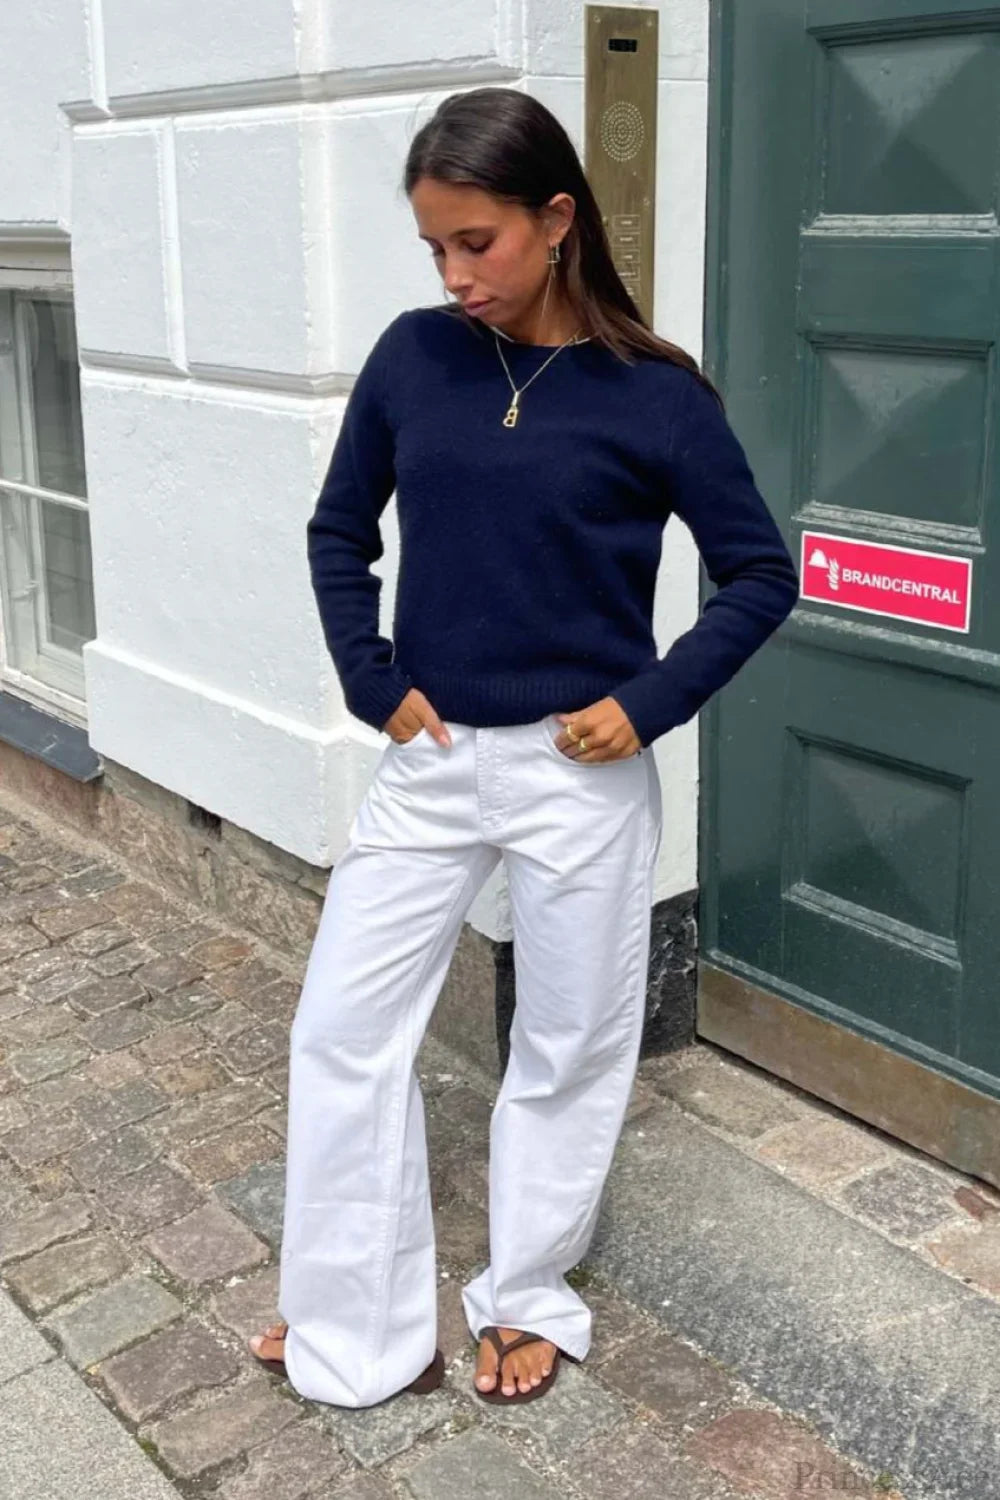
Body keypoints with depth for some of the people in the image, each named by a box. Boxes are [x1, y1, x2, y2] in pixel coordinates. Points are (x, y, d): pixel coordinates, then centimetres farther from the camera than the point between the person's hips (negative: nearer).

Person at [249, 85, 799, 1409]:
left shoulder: (653, 395, -10)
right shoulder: (412, 357, -2)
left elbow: (761, 573, -3)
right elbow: (338, 532, 9)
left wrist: (650, 704, -11)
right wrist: (372, 682, -1)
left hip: (579, 772, -3)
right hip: (429, 758, 3)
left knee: (570, 1048, 11)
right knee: (342, 1029, 7)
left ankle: (529, 1299, 35)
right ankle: (353, 1322, 26)